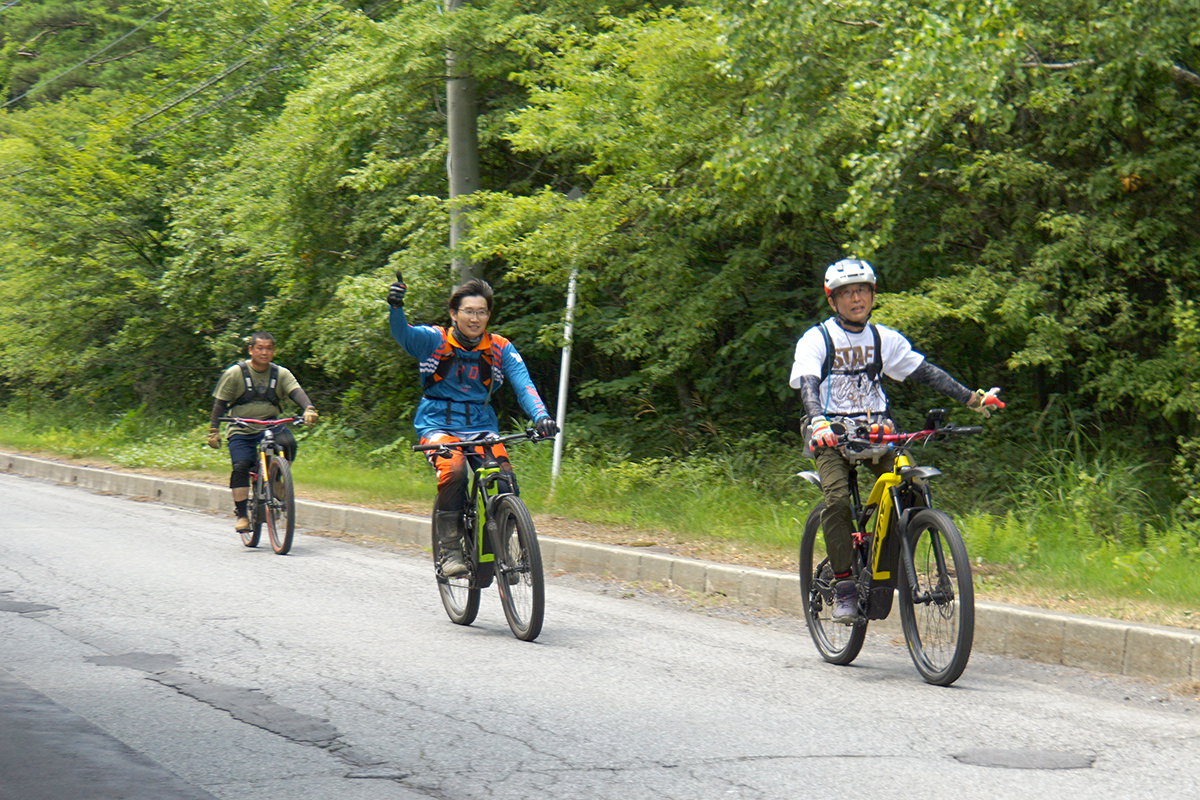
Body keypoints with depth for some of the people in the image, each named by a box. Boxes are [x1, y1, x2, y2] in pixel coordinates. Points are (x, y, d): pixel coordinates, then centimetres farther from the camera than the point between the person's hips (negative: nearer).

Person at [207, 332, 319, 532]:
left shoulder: (281, 374, 2)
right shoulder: (234, 374, -2)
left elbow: (296, 391, -13)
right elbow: (220, 403, 0)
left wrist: (308, 409, -33)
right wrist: (213, 431, -8)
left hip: (271, 425, 1)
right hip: (241, 431, -1)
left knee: (287, 442, -28)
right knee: (240, 466, -20)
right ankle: (241, 515, -13)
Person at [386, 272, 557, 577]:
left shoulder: (501, 349, 2)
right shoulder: (434, 340, -5)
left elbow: (524, 385, -9)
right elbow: (402, 333, -23)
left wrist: (540, 416, -29)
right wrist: (396, 307, -46)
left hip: (482, 428, 3)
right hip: (438, 426, -3)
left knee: (506, 479, -22)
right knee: (453, 469, -33)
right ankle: (449, 551, -22)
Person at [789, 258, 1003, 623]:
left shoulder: (884, 339, 8)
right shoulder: (816, 339, -4)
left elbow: (926, 372, 5)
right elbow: (807, 384, -19)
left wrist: (972, 398, -6)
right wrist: (819, 422, -40)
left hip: (876, 430, 4)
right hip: (832, 434, -4)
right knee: (838, 500, -26)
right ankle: (844, 587, -17)